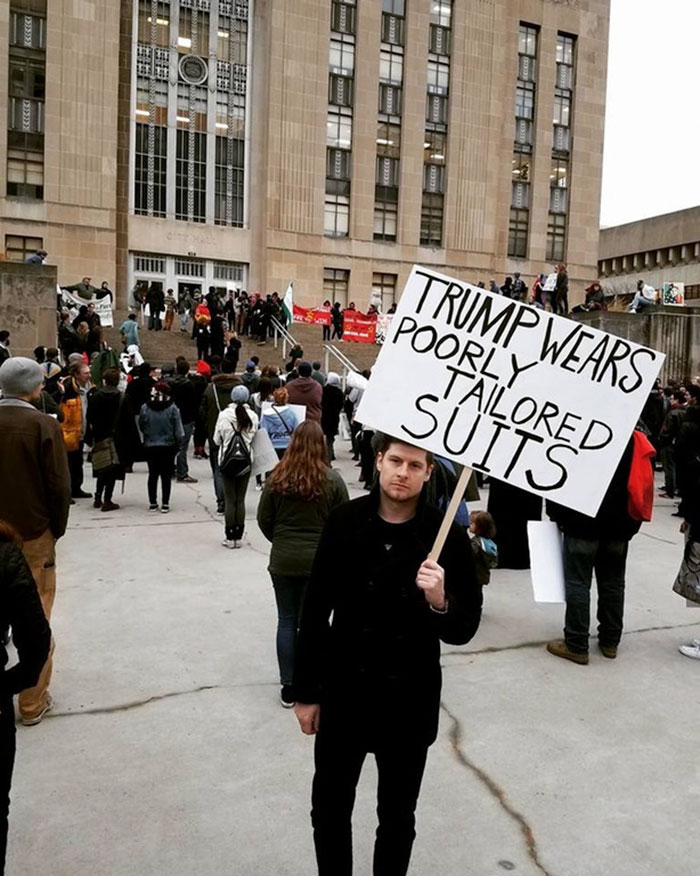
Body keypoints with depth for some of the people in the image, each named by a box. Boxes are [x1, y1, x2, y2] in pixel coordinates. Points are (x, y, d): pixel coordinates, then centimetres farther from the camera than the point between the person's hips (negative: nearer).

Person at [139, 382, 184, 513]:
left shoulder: (145, 408, -8)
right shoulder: (172, 408, -13)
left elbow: (141, 427, 2)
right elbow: (178, 430, -10)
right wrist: (179, 440, 6)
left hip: (150, 446, 2)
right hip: (168, 445, -2)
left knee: (153, 474, 12)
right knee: (166, 475, 6)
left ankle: (152, 503, 15)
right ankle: (165, 504, 6)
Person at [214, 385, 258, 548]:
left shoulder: (224, 415, -10)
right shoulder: (253, 416, -7)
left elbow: (217, 440, -2)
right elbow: (254, 438, 0)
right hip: (246, 461, 1)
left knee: (230, 500, 6)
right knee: (241, 499, 9)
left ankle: (230, 537, 9)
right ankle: (238, 536, 12)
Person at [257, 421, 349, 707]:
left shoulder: (277, 477, -6)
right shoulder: (332, 479, -10)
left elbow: (263, 520, 0)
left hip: (283, 560, 1)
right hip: (320, 561, -1)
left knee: (287, 621, 12)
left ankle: (288, 688, 18)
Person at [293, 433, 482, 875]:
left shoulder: (448, 536, -14)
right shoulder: (345, 521, -9)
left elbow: (465, 629, -10)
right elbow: (315, 611, -2)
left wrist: (440, 605, -32)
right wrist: (306, 691, 2)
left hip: (409, 702, -1)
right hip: (343, 693, 2)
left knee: (397, 816, 19)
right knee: (329, 809, 19)